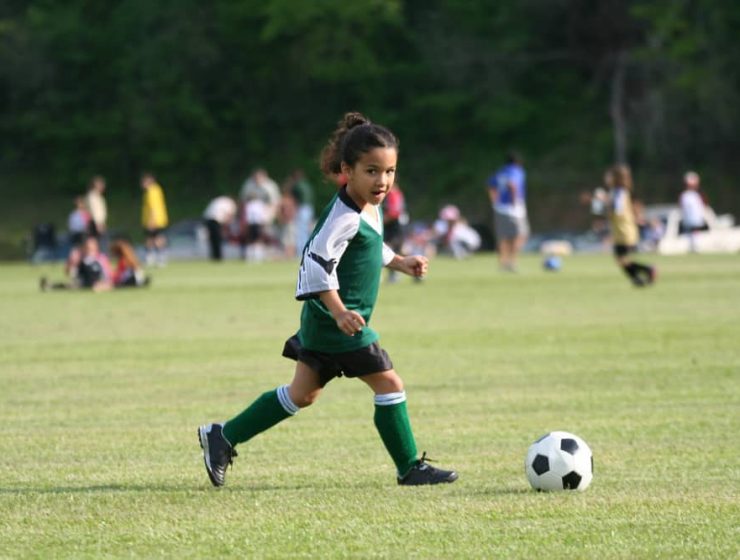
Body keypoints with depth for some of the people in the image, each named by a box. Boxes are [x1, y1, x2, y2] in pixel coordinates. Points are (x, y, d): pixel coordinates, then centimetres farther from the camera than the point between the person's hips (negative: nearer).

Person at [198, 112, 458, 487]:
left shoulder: (370, 208, 11)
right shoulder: (345, 217, -21)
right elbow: (317, 263, -27)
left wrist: (400, 263, 20)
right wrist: (339, 312, -35)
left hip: (323, 322, 11)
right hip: (337, 323, -11)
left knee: (302, 394, 16)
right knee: (388, 384, -6)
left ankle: (222, 437, 21)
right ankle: (410, 468, 3)